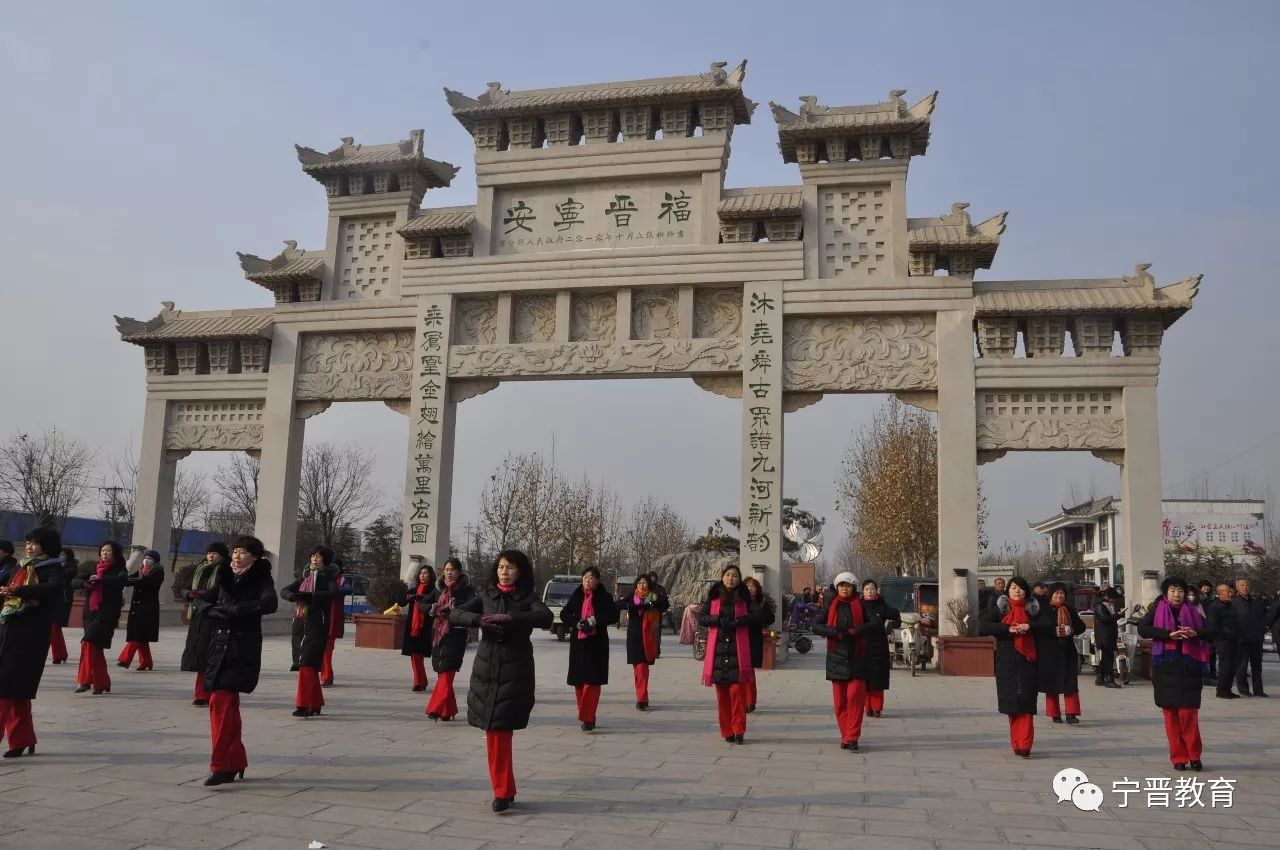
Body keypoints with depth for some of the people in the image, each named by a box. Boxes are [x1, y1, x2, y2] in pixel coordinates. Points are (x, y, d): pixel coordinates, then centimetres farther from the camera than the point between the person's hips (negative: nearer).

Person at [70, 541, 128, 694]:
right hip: (90, 612, 6)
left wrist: (100, 579, -27)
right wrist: (85, 583, -13)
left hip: (107, 613, -6)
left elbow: (122, 579, -21)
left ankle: (86, 680, -15)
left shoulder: (119, 569, 1)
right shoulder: (94, 568, 15)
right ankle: (102, 683, 18)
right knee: (95, 648, 8)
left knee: (89, 642, -19)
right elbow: (74, 581, 8)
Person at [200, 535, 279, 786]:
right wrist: (216, 612, -8)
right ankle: (236, 762, 21)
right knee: (228, 704, 10)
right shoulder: (225, 576, 12)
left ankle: (221, 765, -9)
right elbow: (206, 602, 13)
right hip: (220, 644, 6)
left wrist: (233, 609, -18)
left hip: (243, 648, -6)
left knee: (221, 701, -13)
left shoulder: (261, 579, -3)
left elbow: (270, 604, -20)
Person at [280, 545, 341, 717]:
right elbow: (284, 591, 11)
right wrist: (293, 596, -12)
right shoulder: (305, 577, 19)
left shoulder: (328, 576, 2)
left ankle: (303, 705, -14)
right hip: (300, 624, 6)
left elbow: (333, 593, -17)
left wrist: (309, 596, -26)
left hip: (317, 625, -6)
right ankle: (315, 704, 17)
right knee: (310, 667, 9)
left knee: (307, 664, -13)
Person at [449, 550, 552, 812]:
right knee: (493, 731, 4)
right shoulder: (486, 596, 10)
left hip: (515, 670, -3)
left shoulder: (527, 598, 1)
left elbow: (546, 617, -19)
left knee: (500, 729, -8)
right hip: (486, 667, 3)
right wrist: (479, 620, -16)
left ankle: (503, 792, -1)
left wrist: (509, 618, -27)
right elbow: (454, 614, 2)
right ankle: (503, 790, 15)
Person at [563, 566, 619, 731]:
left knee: (592, 680, -9)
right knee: (578, 680, 5)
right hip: (578, 642, 3)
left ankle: (587, 718, -9)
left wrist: (593, 621, -14)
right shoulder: (576, 596, 9)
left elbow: (613, 616, -6)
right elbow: (564, 614, 7)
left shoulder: (605, 597, 1)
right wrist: (578, 623, -10)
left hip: (597, 643, -3)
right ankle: (587, 716, 17)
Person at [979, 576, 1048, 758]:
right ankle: (1017, 743, 13)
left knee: (1026, 702, -8)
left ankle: (1024, 746, -10)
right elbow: (982, 627, -7)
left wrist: (1029, 626, -16)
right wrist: (1008, 629, -16)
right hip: (1006, 663, 0)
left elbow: (1048, 625, -3)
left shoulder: (1033, 608, 8)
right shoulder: (1000, 608, 5)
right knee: (1012, 703, 3)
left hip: (1027, 661, 0)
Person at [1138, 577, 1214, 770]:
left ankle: (1194, 755, 9)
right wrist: (1169, 634, -19)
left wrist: (1196, 634, -14)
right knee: (1170, 712, 1)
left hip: (1188, 668, 0)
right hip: (1165, 667, 0)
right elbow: (1142, 629, -9)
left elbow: (1211, 634, 7)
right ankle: (1178, 758, 9)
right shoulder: (1157, 610, 6)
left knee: (1188, 712, -6)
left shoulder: (1192, 612, 10)